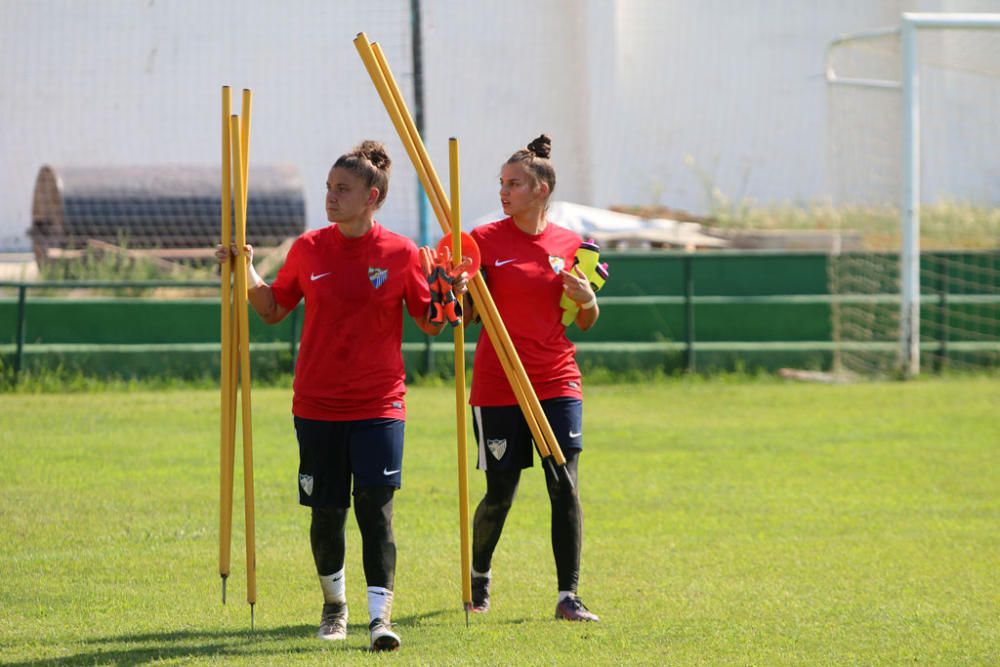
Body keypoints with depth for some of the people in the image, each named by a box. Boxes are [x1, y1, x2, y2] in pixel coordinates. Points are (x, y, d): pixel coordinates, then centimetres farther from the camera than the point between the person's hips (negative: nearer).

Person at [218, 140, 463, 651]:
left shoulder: (400, 254, -2)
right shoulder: (308, 249, 2)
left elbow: (428, 322, 5)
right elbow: (273, 310, 11)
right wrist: (248, 278, -5)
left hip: (379, 406, -2)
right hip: (317, 406, 2)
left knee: (376, 508, -11)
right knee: (326, 512, 8)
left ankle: (380, 615, -11)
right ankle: (334, 604, 29)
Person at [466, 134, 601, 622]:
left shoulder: (569, 244, 5)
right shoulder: (486, 240, -2)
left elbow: (585, 323, 12)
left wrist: (587, 299, -9)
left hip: (557, 384, 2)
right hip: (498, 388, -2)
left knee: (565, 488, -6)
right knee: (499, 493, 3)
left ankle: (568, 597, -1)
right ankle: (479, 575, 30)